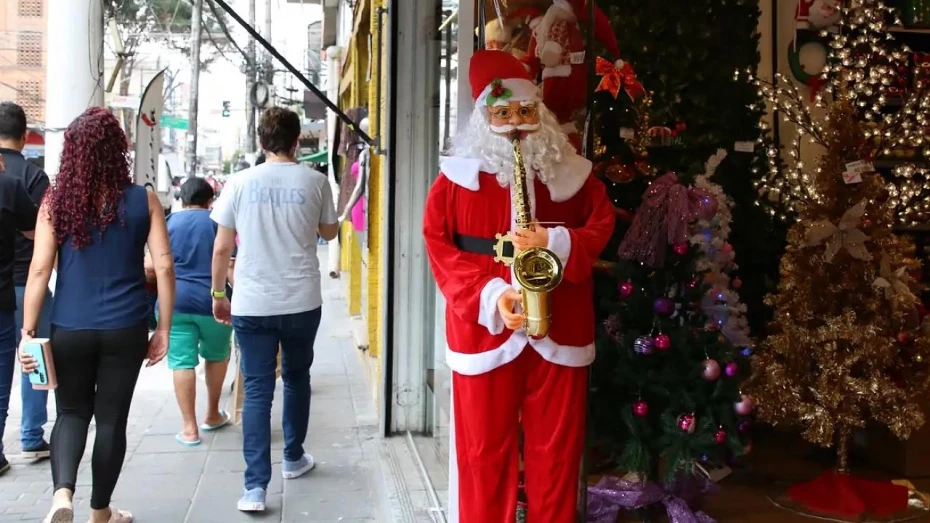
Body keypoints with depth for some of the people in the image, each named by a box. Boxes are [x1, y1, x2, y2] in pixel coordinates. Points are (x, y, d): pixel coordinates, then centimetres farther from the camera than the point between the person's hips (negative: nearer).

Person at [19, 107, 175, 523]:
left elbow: (39, 270, -5)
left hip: (69, 329, 1)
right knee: (111, 418, 12)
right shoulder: (143, 200, -3)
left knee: (71, 413, 18)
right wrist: (164, 329, 2)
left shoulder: (55, 201, -3)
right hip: (125, 329, 0)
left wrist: (28, 332, 0)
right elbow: (164, 267, -5)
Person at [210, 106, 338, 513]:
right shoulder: (315, 182, -2)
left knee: (256, 391, 2)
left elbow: (222, 248, 0)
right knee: (296, 378, 21)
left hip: (252, 304, -1)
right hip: (302, 301, 1)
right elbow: (329, 232, 13)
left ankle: (255, 487, -4)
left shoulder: (240, 183, -3)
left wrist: (218, 293, 13)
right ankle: (293, 458, 36)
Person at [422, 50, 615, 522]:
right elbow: (439, 247, -3)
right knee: (484, 449, 7)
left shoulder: (570, 172, 6)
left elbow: (602, 226, 7)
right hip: (484, 329, -1)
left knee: (557, 447, 9)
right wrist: (490, 295, -17)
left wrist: (555, 242, -14)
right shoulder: (459, 176, 0)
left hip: (559, 330, 2)